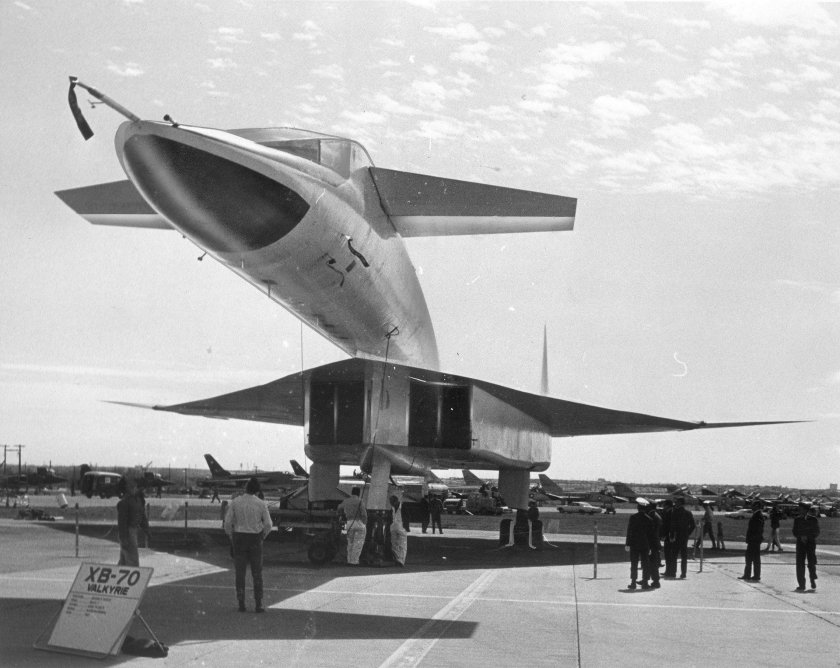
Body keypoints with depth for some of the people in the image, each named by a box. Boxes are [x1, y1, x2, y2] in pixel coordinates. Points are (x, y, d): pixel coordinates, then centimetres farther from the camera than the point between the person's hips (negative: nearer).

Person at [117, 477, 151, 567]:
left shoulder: (138, 498, 8)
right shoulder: (123, 502, -17)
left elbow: (142, 516, 17)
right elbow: (121, 521, -19)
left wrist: (146, 531, 17)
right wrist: (124, 539, -22)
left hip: (133, 530, 8)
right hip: (127, 532, -8)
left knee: (123, 560, 18)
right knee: (132, 560, -7)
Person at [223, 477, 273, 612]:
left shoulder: (235, 502, -4)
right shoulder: (261, 504, -6)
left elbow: (227, 522, -5)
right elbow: (268, 525, -5)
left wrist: (231, 538, 10)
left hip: (239, 538, 1)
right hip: (255, 539, -1)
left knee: (240, 572, 7)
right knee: (257, 573, 5)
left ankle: (241, 604, 5)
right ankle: (258, 605, 2)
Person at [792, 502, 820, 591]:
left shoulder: (813, 519, 0)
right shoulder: (797, 519, 5)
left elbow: (817, 532, 0)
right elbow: (795, 533, 5)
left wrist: (807, 537, -12)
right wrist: (801, 537, -14)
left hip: (811, 543, -1)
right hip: (800, 543, 2)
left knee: (811, 562, -2)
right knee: (800, 564, -4)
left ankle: (813, 581, 24)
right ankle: (801, 585, 0)